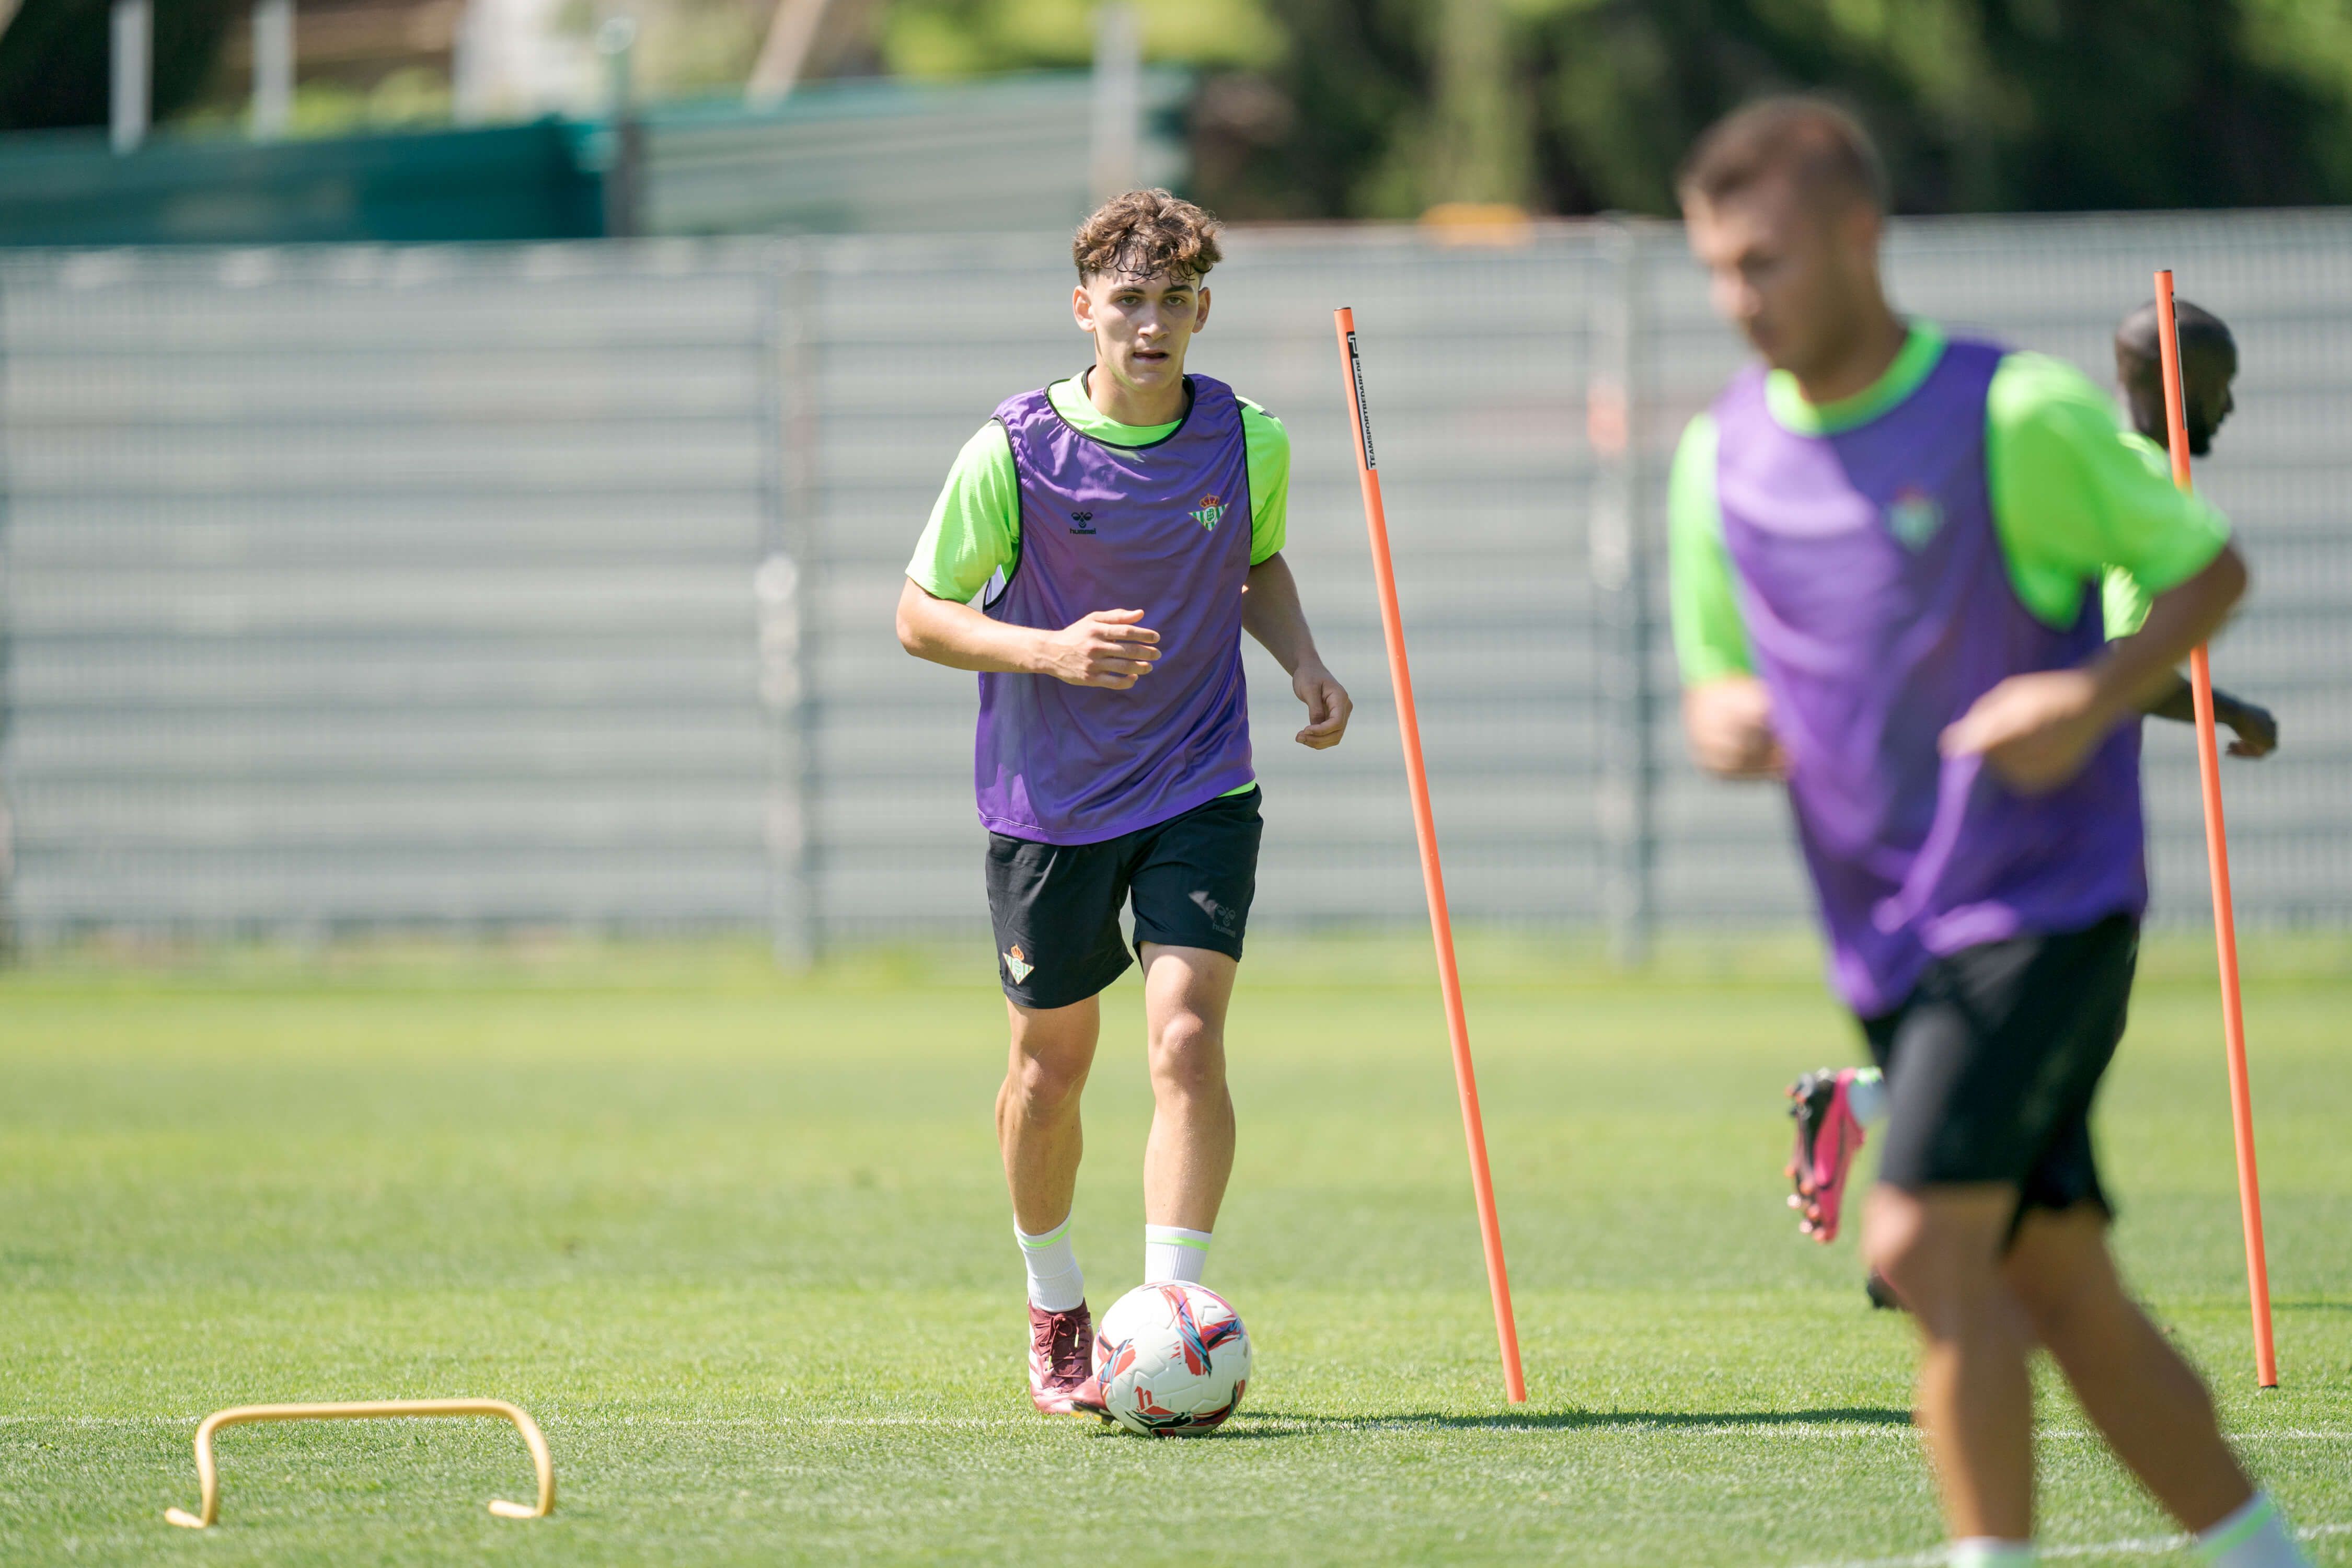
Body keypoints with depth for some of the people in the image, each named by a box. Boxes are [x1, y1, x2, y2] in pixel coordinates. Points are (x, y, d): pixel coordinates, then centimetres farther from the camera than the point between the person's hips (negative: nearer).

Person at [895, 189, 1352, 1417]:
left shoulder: (1250, 443, -4)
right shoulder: (1013, 451, -13)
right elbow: (920, 614, -6)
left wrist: (1302, 661, -2)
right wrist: (1052, 649, -23)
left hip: (1201, 793, 1)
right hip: (1049, 801, -1)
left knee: (1186, 1038, -18)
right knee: (1050, 1067, 11)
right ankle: (1055, 1310, 34)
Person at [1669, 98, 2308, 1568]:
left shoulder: (2020, 413, -10)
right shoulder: (1722, 456, 6)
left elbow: (2211, 566, 0)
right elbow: (1715, 670, 16)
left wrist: (2095, 696, -17)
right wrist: (1721, 721, -8)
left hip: (2047, 899, -6)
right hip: (1887, 935, 6)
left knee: (1926, 1240, -20)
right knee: (2062, 1285, 9)